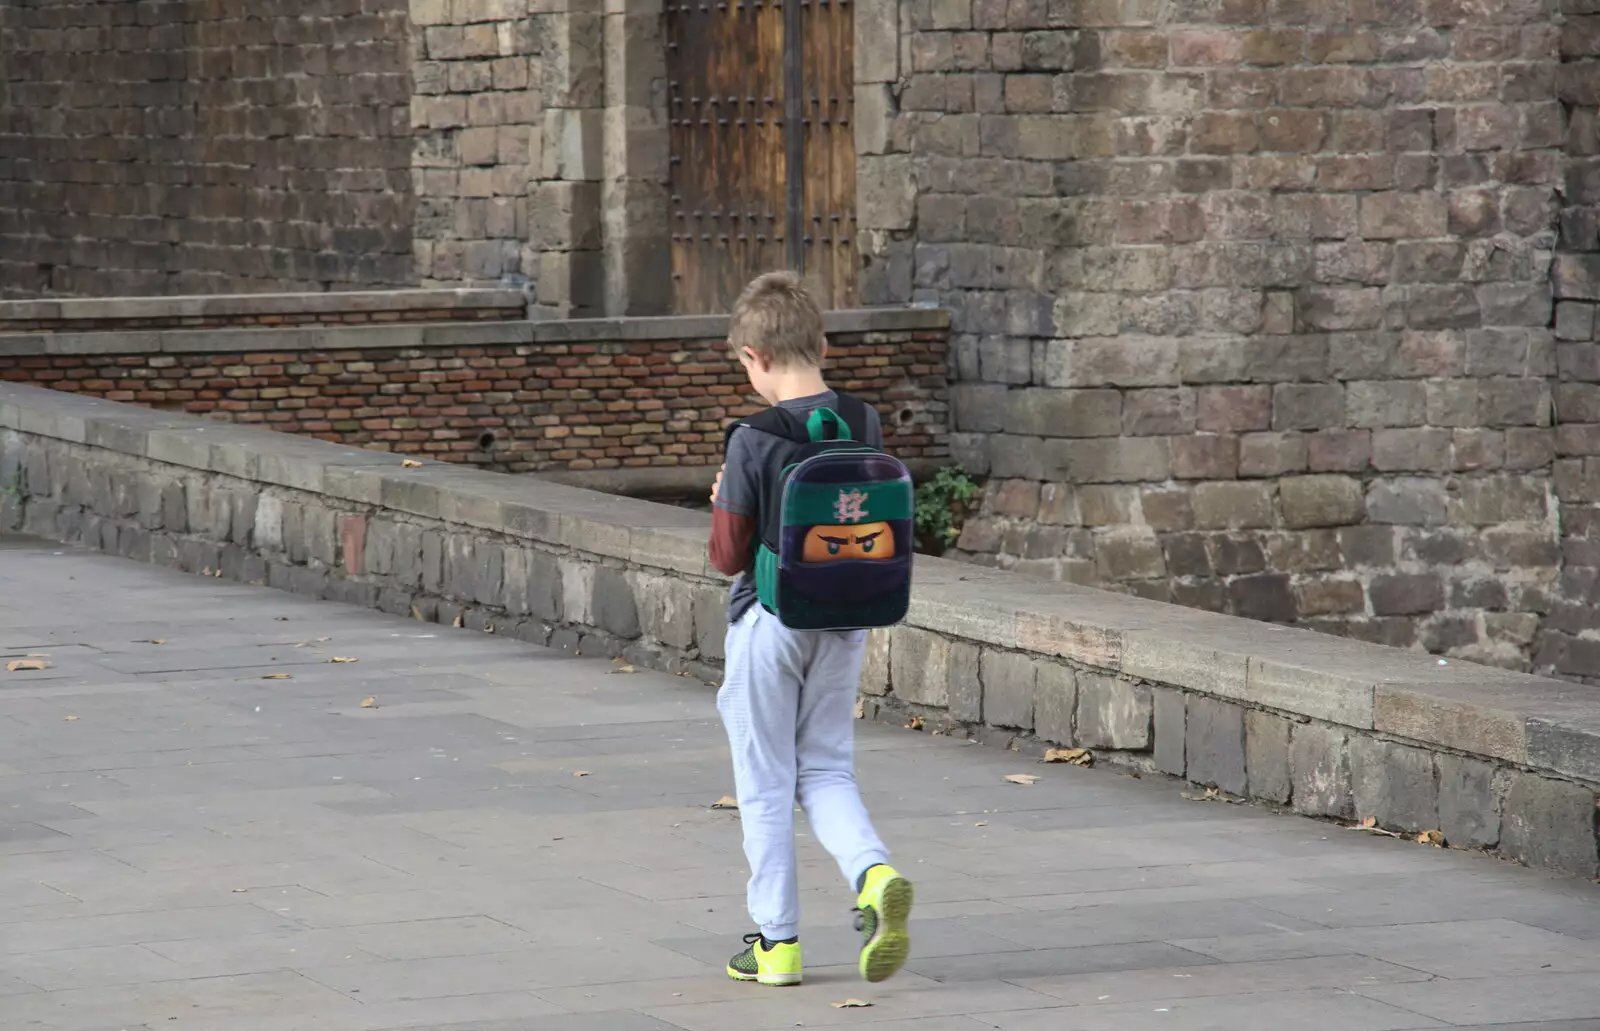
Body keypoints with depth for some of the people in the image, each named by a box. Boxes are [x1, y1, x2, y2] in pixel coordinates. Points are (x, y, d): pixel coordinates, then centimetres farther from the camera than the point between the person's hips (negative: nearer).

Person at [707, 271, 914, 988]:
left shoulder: (754, 443, -18)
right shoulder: (865, 425, -2)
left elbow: (728, 556, -15)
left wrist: (720, 506, 3)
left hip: (770, 622, -5)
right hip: (846, 621, 5)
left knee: (766, 782, 8)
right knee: (826, 770, 15)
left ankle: (776, 941, 12)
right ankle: (874, 876, -12)